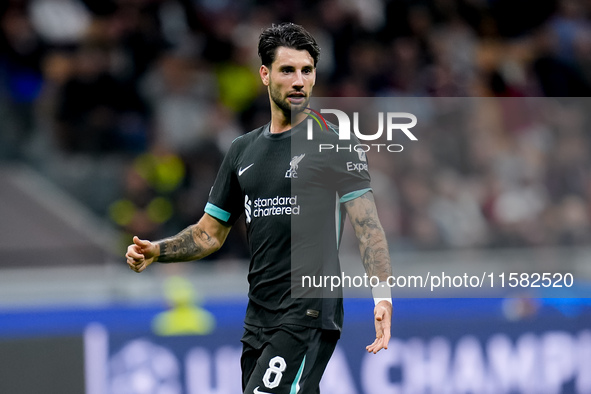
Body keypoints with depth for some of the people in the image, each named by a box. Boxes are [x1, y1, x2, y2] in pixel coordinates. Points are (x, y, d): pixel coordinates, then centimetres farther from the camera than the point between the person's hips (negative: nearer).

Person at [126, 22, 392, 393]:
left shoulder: (334, 145, -2)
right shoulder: (243, 150, 15)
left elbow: (368, 224, -10)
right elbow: (210, 233, 20)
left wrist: (382, 294, -24)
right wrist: (156, 251, 2)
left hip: (309, 315, -7)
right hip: (259, 318, 7)